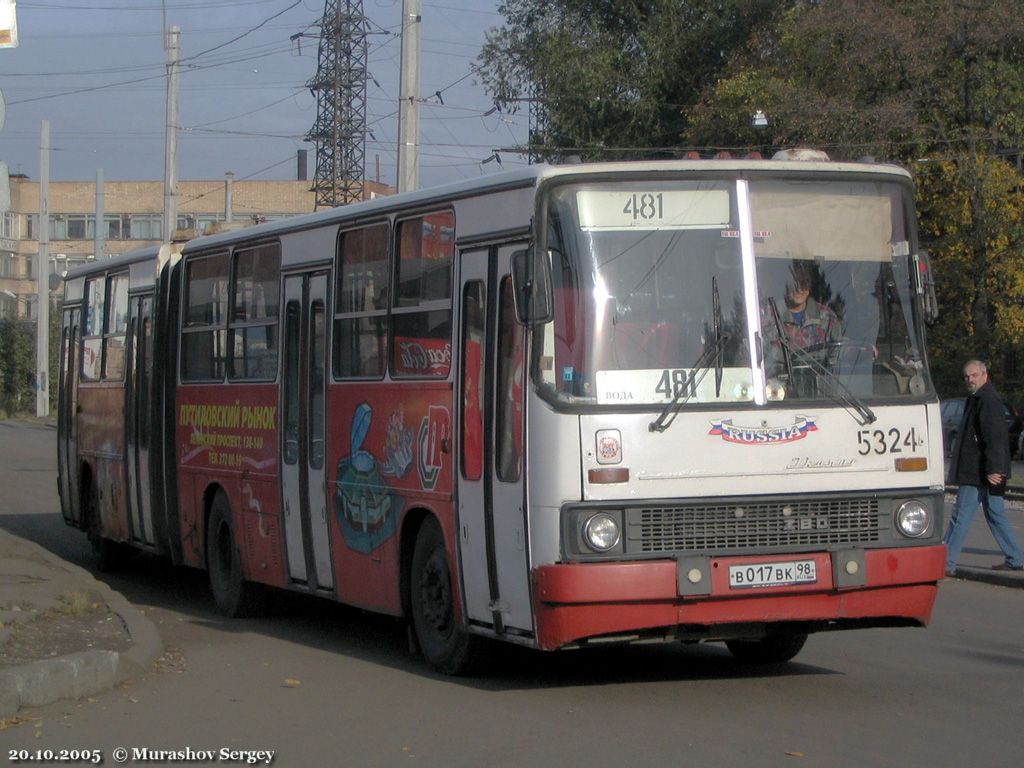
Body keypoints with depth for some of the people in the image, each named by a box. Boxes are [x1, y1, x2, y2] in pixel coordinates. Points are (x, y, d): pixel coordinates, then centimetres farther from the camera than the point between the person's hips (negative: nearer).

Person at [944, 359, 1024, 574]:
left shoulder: (988, 400, -15)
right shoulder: (978, 399, 18)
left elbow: (994, 437, -23)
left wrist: (993, 469, -28)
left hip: (979, 472, -11)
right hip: (983, 470, 11)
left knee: (962, 515, -7)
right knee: (994, 514, 14)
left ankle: (946, 563, -6)